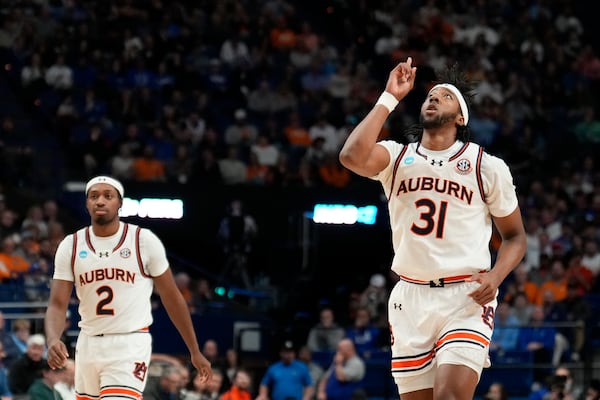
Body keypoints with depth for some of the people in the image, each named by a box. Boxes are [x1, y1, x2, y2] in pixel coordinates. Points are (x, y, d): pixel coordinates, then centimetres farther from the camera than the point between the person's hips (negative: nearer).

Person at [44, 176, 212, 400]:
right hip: (89, 345, 4)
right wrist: (52, 340, -25)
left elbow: (172, 298, 3)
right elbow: (57, 304, -3)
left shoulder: (144, 241, -5)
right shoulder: (70, 247, 1)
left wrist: (195, 352, 7)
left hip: (130, 345, -4)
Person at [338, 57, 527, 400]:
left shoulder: (487, 166, 4)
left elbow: (515, 236, 12)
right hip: (411, 297, 2)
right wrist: (390, 98, -9)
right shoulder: (397, 156, 6)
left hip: (466, 298, -2)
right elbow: (353, 157, -17)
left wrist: (495, 277, -9)